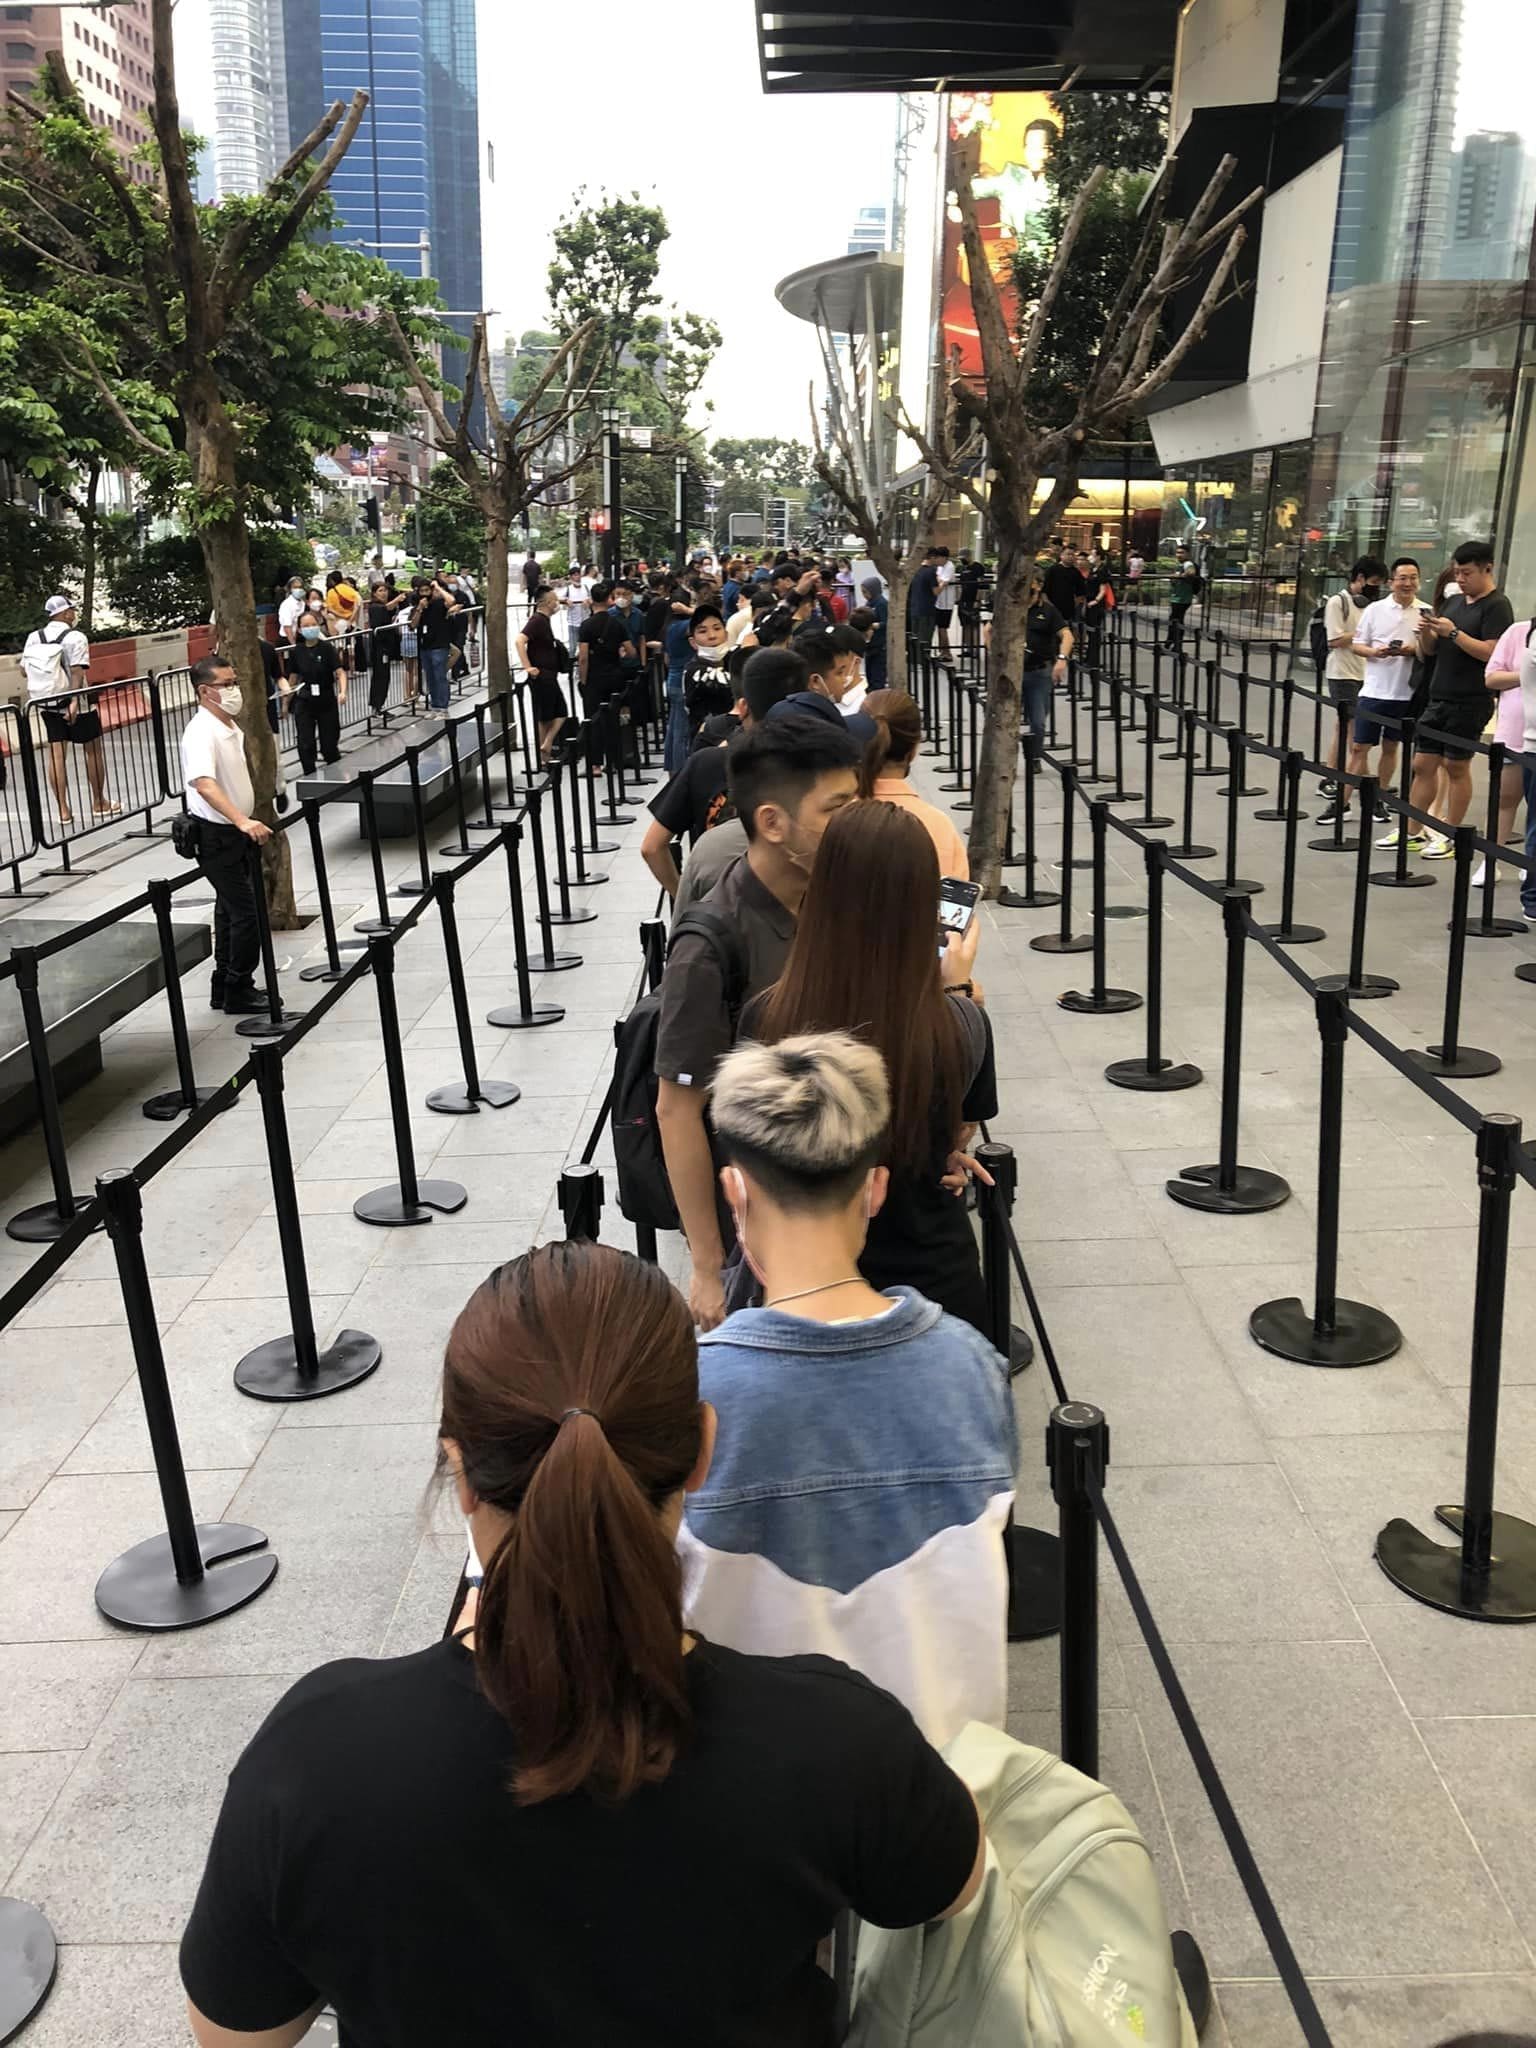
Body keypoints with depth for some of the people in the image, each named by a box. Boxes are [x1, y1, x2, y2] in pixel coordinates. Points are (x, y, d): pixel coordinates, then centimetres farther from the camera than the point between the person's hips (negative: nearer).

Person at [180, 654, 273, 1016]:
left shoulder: (231, 726, 8)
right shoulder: (201, 734, -23)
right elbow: (204, 785, -39)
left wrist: (247, 822, 27)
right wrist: (243, 821, -51)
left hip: (236, 832, 10)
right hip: (216, 836, -10)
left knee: (231, 908, 16)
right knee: (248, 912, -7)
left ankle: (225, 987, 26)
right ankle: (239, 992, 4)